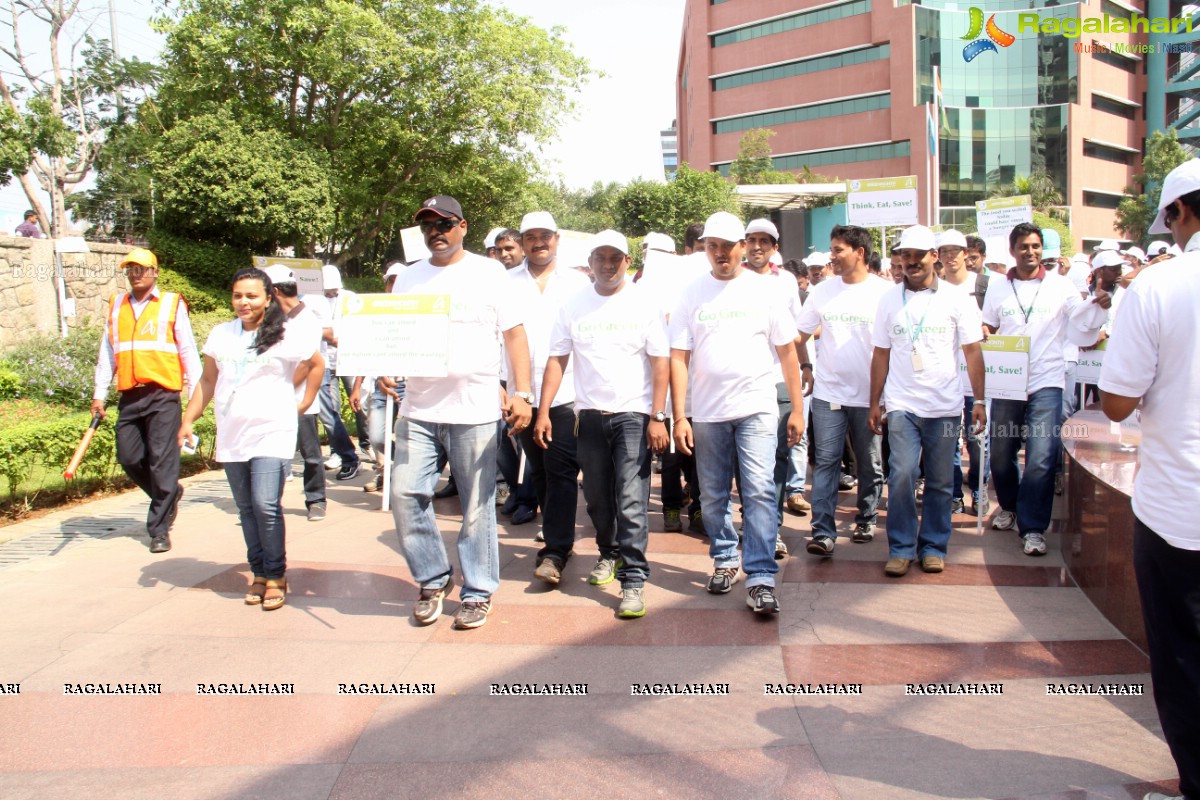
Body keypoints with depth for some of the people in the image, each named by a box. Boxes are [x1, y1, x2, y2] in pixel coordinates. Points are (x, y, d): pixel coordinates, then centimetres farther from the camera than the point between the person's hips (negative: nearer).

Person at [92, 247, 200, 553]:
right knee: (129, 459, 6)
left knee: (162, 461, -5)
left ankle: (160, 528, 4)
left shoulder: (172, 304, 3)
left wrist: (196, 394, -4)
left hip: (163, 395, -5)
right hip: (129, 397, 5)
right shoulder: (116, 305, 15)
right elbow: (107, 353, 17)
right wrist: (99, 394, 12)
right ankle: (169, 494, 33)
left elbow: (188, 350, 1)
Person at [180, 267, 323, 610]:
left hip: (272, 434, -5)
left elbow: (317, 364, 11)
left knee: (266, 505, -13)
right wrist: (188, 420, 14)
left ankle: (275, 575, 1)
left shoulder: (286, 335, -3)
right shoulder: (221, 335, 11)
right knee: (246, 508, 8)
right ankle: (259, 573, 19)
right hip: (231, 437, 5)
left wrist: (305, 403, 7)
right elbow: (208, 380, 18)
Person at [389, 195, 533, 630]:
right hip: (417, 410, 4)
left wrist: (521, 394, -8)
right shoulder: (409, 279, 14)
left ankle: (478, 593, 16)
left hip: (475, 410, -3)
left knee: (477, 507, 2)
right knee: (406, 495, -2)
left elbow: (514, 334, 2)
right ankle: (433, 579, 18)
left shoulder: (488, 273, 5)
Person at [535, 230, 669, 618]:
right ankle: (609, 553, 36)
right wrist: (543, 411, -2)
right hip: (589, 414, 3)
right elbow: (557, 360, 5)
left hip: (633, 414, -3)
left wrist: (657, 416, -11)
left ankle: (634, 578, -3)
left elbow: (660, 362, -4)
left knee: (632, 500, -8)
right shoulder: (574, 305, 7)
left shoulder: (644, 302, -1)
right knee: (597, 496, 14)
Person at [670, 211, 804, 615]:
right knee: (714, 495, 11)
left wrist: (797, 409, 1)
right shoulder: (692, 293, 4)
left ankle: (761, 578, -4)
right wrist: (679, 416, -6)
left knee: (759, 491, -9)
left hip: (756, 408, -2)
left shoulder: (763, 290, 2)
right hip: (707, 412, 2)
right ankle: (725, 560, 30)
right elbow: (678, 358, 1)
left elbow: (787, 351, 5)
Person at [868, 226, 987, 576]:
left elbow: (972, 351, 2)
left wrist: (979, 400, -4)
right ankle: (901, 548, 4)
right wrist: (875, 403, 5)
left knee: (940, 482, 6)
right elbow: (881, 355, 8)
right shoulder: (889, 300, 6)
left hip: (945, 406, 0)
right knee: (902, 474, -10)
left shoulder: (957, 298, 2)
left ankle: (933, 547, 20)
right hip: (901, 406, 0)